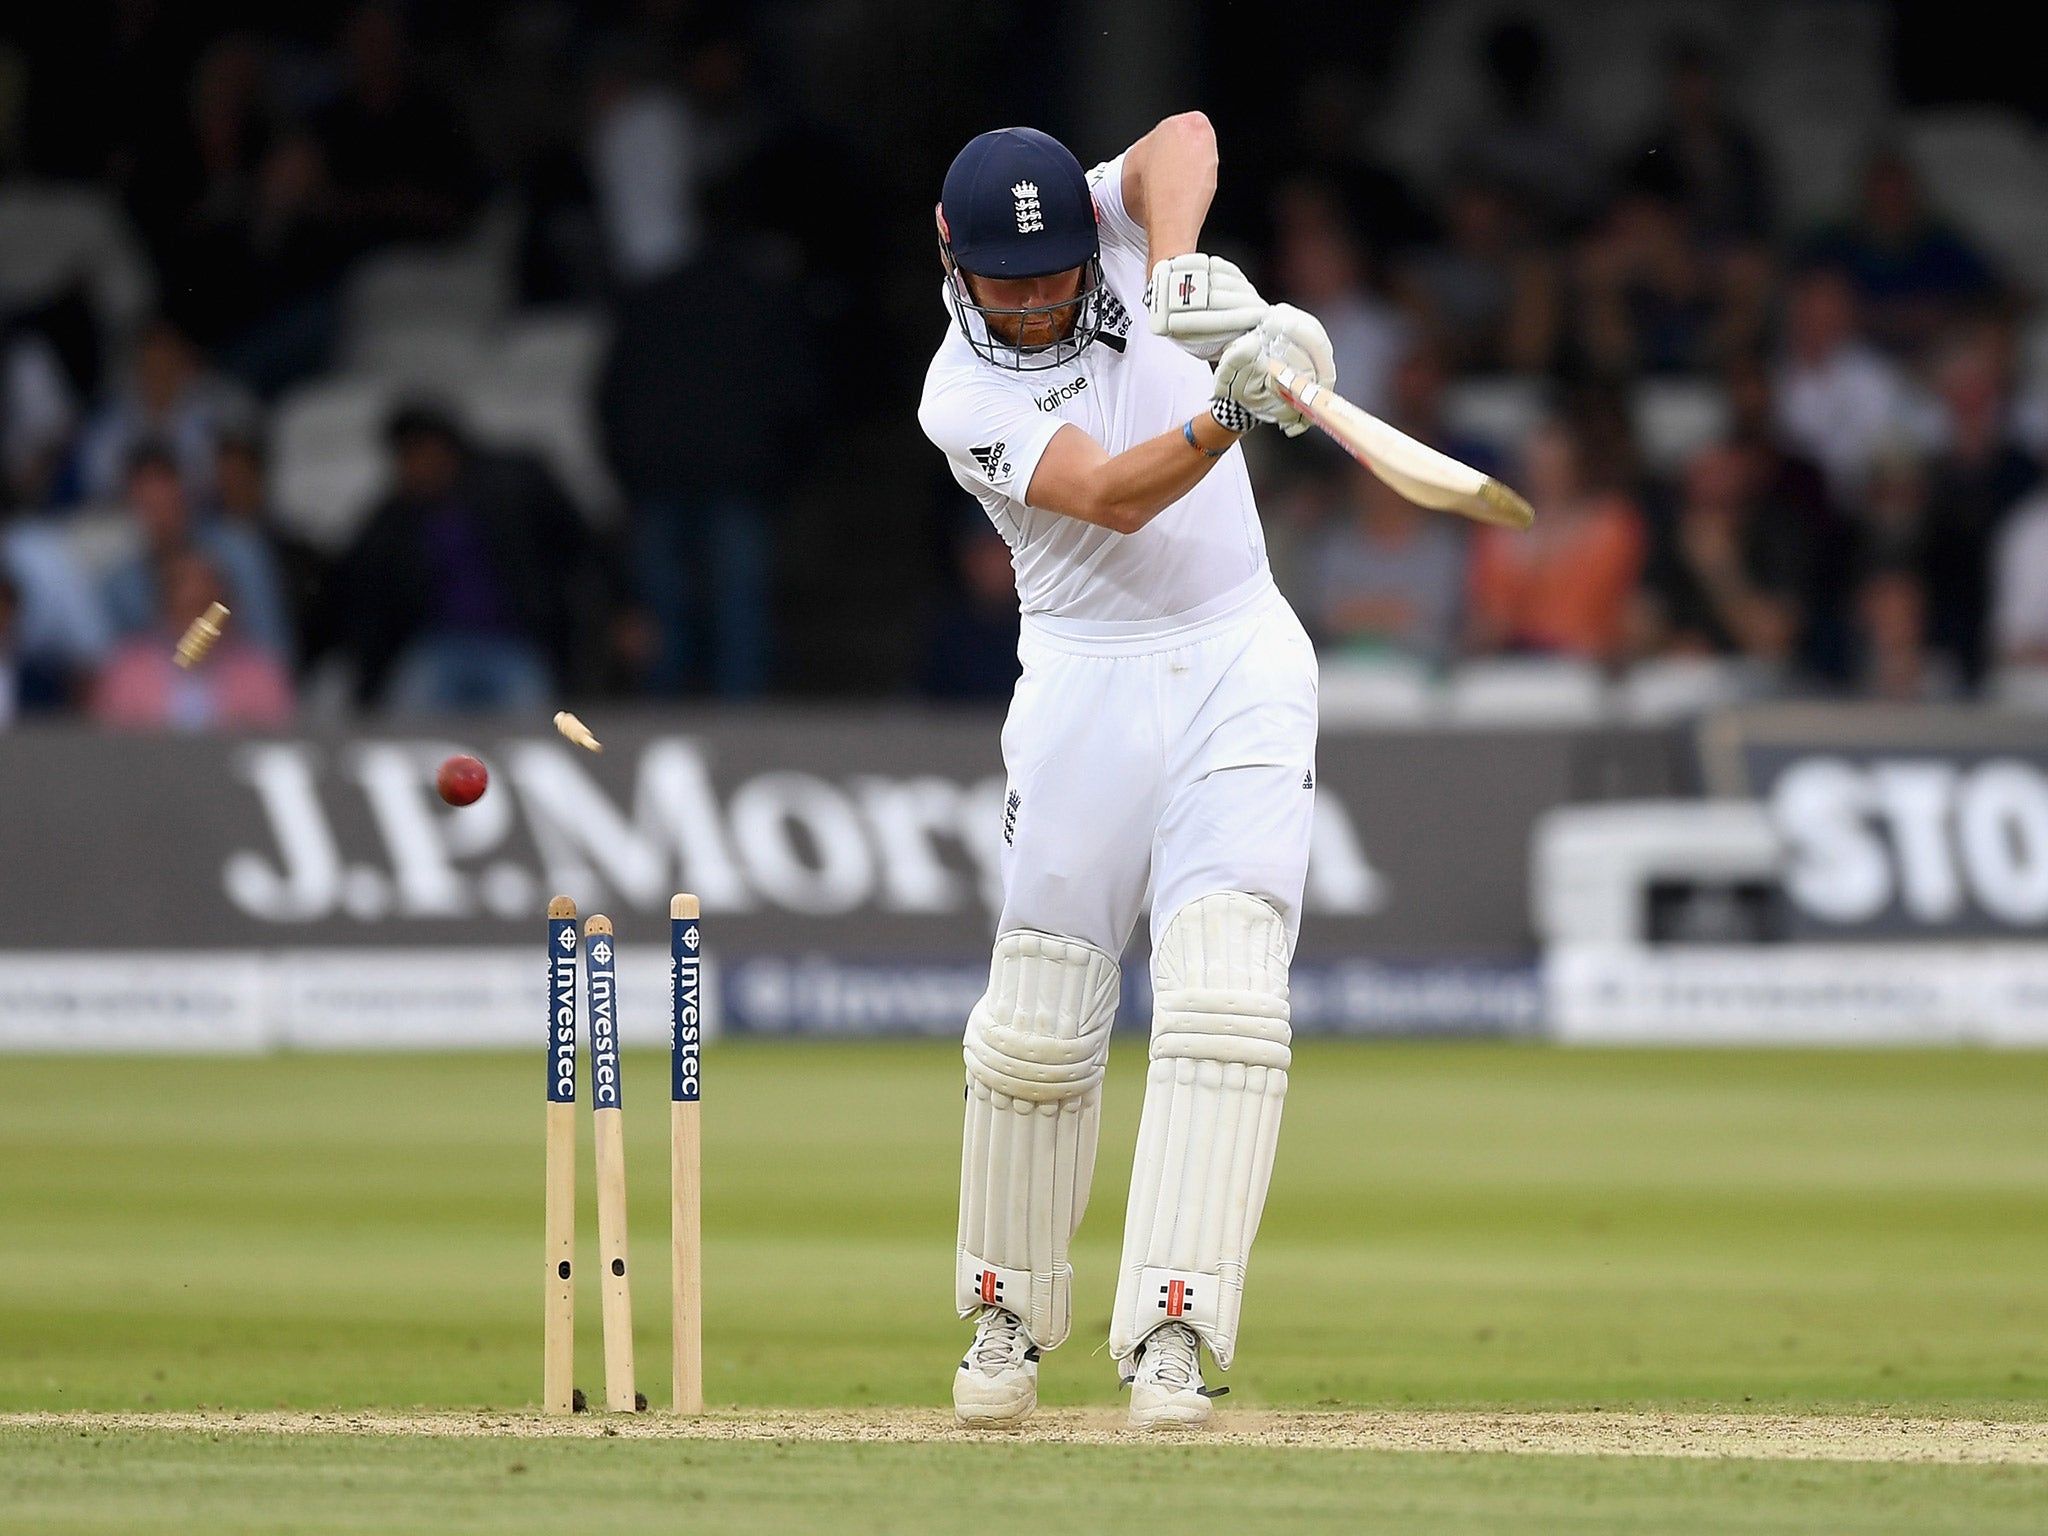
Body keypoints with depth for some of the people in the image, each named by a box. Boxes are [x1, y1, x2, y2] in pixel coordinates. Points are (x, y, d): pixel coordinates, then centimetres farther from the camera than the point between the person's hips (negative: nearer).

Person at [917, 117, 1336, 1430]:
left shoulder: (1113, 235, 3)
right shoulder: (962, 401, -9)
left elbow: (1183, 141, -17)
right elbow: (1112, 498, -25)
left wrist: (1177, 259, -36)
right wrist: (1225, 417, -43)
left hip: (1241, 660, 1)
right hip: (1085, 680, -1)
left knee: (1223, 999, -14)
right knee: (1040, 1023, 1)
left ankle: (1172, 1332, -20)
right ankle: (1009, 1317, 23)